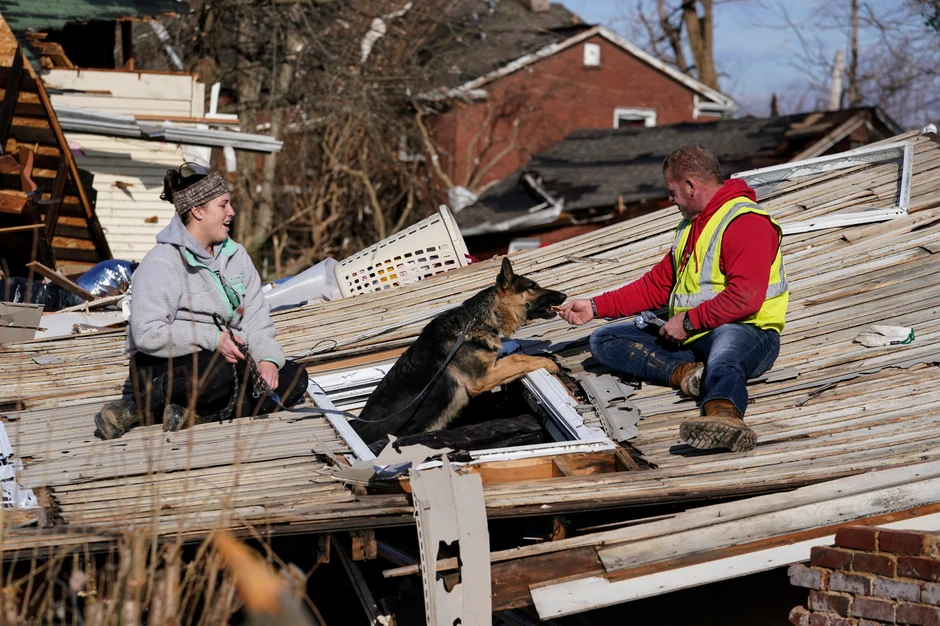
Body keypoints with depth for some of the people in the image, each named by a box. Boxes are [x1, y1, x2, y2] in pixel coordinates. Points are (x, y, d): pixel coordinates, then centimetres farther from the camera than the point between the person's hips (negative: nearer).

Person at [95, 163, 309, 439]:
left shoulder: (235, 255, 10)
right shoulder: (160, 263, -14)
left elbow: (255, 315, 6)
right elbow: (147, 333, -24)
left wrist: (267, 357, -14)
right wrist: (212, 339, -28)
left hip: (226, 359, 8)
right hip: (161, 368, -8)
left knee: (293, 378, -11)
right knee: (218, 373, -39)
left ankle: (193, 415, -22)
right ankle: (133, 408, -20)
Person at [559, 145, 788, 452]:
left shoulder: (746, 223, -10)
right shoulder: (690, 225, 22)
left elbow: (744, 298, -22)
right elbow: (657, 285, 26)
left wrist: (689, 320, -17)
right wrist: (595, 307, 20)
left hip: (745, 331, -10)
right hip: (687, 335, 10)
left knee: (722, 363, -45)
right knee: (604, 340, -2)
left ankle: (724, 415, -80)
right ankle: (686, 371, -26)